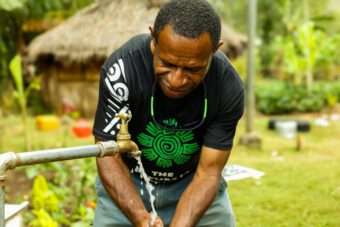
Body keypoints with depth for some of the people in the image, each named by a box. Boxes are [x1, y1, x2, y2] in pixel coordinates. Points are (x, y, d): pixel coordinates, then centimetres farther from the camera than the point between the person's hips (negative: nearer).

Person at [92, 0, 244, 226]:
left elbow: (208, 172, -19)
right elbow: (109, 155, -22)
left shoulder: (228, 87, -24)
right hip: (126, 183, -1)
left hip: (194, 183, 1)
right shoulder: (122, 69, -29)